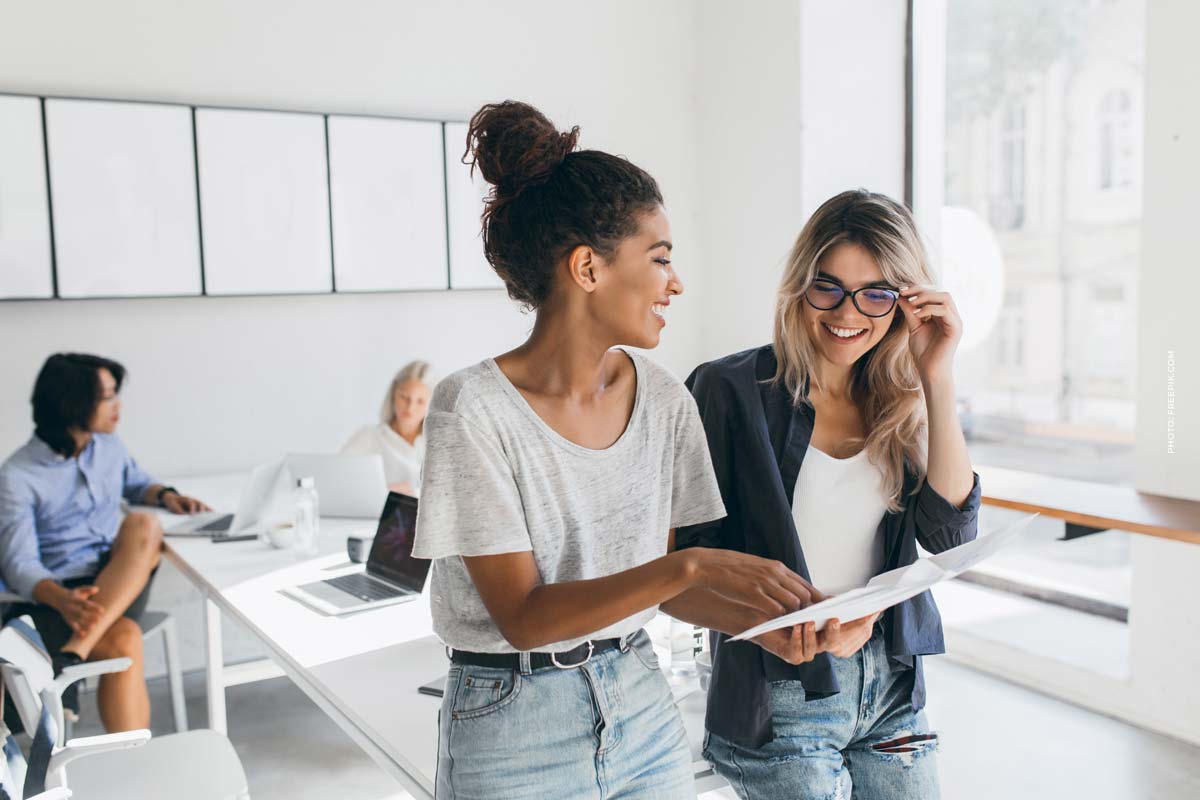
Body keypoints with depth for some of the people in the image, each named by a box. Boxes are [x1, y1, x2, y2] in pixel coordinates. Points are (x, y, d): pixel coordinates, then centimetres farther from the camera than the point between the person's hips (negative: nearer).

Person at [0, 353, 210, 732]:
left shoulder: (108, 446, 10)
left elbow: (136, 482, 33)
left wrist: (165, 495, 7)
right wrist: (62, 599, -36)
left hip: (120, 581, 5)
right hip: (57, 594, -5)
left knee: (143, 525, -31)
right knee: (123, 643, -38)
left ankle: (71, 658, -40)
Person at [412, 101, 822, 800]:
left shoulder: (663, 399, -3)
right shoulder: (475, 409, -19)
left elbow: (661, 583, 2)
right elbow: (523, 615, -20)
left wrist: (772, 620, -15)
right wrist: (691, 568, -29)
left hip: (642, 708, 5)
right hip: (514, 728, -4)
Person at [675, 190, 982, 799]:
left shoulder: (901, 402, 3)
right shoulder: (729, 390, -11)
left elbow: (951, 534, -8)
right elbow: (695, 551, -9)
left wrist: (937, 380, -12)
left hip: (893, 686, 5)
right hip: (778, 697, -4)